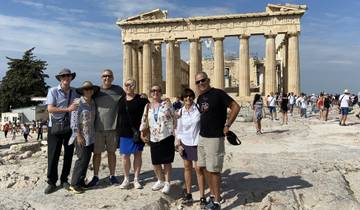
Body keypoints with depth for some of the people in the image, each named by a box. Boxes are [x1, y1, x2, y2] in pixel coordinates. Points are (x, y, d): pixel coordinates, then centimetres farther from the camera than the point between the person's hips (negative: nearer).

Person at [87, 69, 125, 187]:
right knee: (97, 152, 7)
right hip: (98, 128, 0)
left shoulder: (118, 90, 3)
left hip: (112, 128, 0)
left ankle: (112, 176, 24)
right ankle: (95, 177, 21)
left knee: (111, 152, 11)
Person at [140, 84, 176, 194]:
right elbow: (144, 121, 14)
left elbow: (173, 118, -2)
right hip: (154, 139, 5)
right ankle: (160, 181, 34)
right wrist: (142, 133, 11)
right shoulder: (148, 106, 9)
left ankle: (167, 183, 20)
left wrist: (172, 132, -4)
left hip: (167, 137, -4)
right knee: (155, 162, 12)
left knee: (166, 162, 4)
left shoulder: (166, 103, -4)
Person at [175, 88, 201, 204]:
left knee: (198, 168, 0)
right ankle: (188, 194, 25)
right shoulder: (180, 112, 2)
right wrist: (178, 144, 3)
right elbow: (178, 129, 8)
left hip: (197, 142, -3)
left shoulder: (199, 108, -8)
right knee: (187, 167, 12)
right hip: (185, 143, 3)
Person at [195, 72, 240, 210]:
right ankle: (212, 196, 28)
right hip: (202, 137, 8)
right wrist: (203, 131, 13)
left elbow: (236, 107, -14)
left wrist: (227, 126, -13)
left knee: (213, 170, -2)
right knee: (204, 168, 14)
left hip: (214, 138, -8)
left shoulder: (218, 93, -12)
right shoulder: (200, 98, 10)